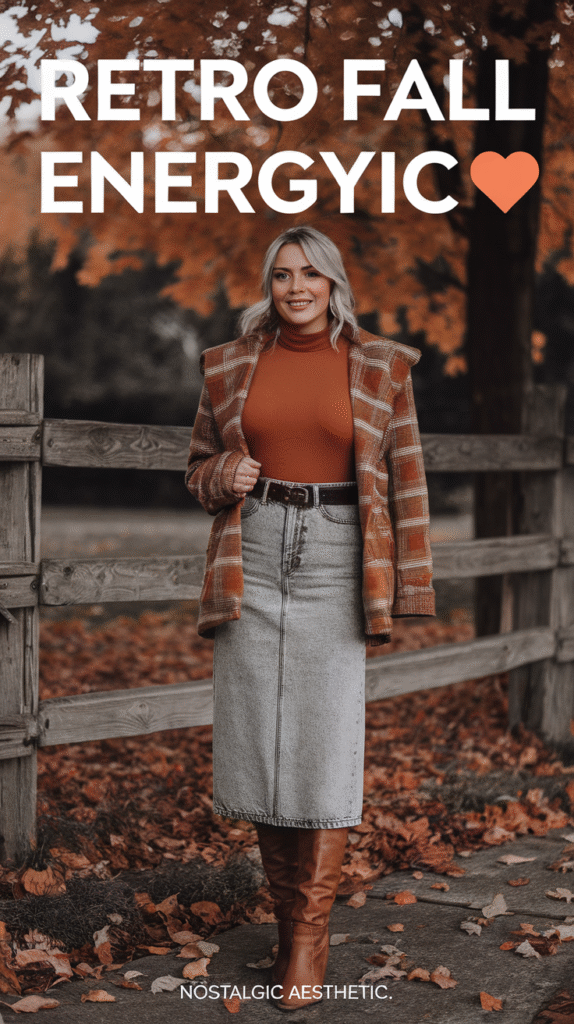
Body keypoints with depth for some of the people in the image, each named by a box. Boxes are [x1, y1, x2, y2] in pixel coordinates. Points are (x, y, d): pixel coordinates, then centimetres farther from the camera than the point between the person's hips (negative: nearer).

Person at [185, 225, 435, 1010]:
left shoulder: (380, 367, 4)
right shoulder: (231, 365, 10)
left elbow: (405, 480, 4)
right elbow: (199, 463, 19)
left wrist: (405, 590, -1)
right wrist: (222, 477, -5)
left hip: (337, 556, -2)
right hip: (253, 555, 2)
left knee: (327, 745, -6)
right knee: (259, 739, 3)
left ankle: (311, 935, 3)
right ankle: (288, 910, 19)